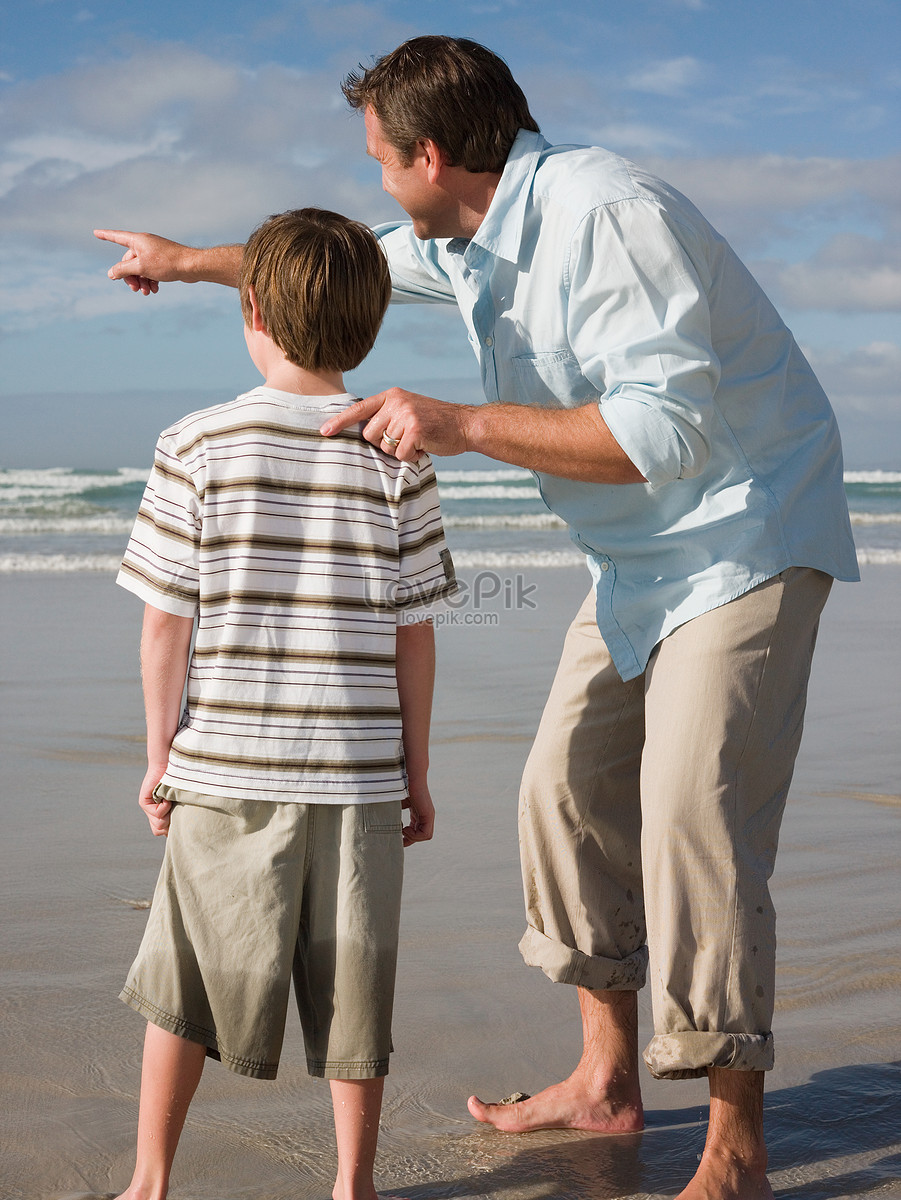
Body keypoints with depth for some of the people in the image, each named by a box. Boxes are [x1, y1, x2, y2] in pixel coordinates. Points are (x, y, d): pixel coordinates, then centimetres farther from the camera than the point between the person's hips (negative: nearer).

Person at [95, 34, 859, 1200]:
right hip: (639, 555, 9)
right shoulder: (467, 238, 5)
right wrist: (188, 260, 36)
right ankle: (606, 1080, 21)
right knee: (569, 790, 9)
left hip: (747, 529, -9)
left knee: (691, 813, -17)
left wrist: (461, 425, -33)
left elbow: (667, 428, -33)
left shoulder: (606, 216, -25)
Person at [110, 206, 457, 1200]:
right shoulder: (395, 457, -3)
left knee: (185, 976, 14)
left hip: (225, 770, -1)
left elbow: (165, 622, -5)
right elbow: (413, 633, 0)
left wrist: (160, 754, 6)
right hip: (360, 772, 1)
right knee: (350, 981, 12)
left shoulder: (197, 447, -7)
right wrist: (416, 768, 9)